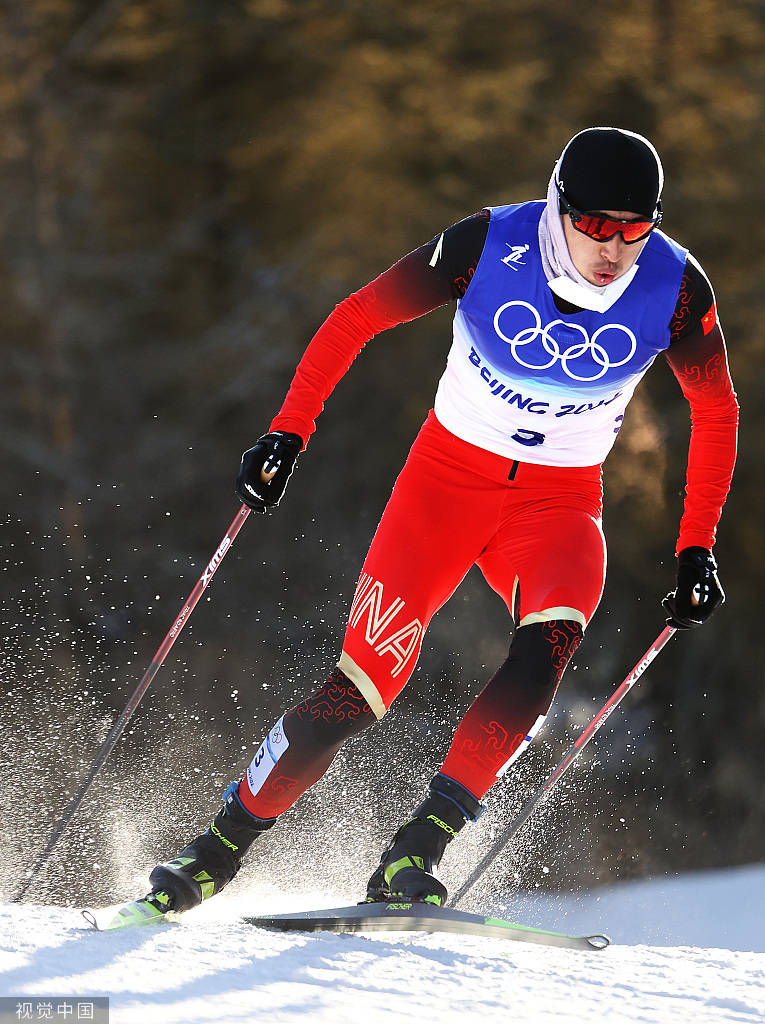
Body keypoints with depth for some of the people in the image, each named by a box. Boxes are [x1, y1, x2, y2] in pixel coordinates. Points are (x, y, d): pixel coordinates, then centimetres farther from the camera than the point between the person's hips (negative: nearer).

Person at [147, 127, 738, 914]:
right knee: (365, 684, -11)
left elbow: (716, 413, 2)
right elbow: (356, 319, -7)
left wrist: (696, 551, -2)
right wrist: (288, 434, -13)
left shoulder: (675, 288, -15)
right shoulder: (490, 246, -19)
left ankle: (414, 853, -27)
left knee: (548, 646, -31)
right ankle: (216, 853, 8)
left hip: (560, 502, 1)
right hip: (451, 474, -1)